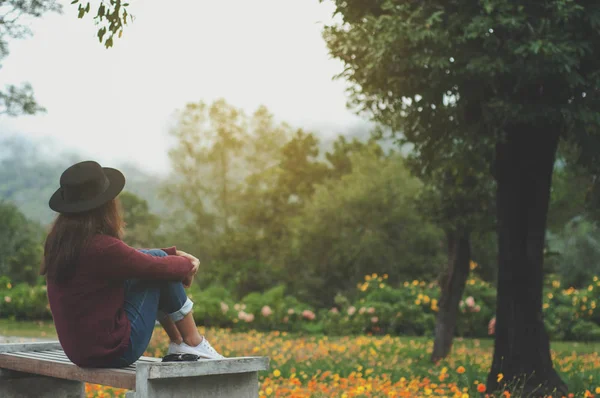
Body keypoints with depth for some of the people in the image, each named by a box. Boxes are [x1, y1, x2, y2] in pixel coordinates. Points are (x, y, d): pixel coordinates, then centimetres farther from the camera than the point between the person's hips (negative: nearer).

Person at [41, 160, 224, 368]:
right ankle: (193, 343, 10)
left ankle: (178, 342, 19)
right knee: (161, 270, -2)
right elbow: (160, 267, -12)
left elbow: (130, 258, 13)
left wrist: (175, 253, 10)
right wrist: (187, 264, 10)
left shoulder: (59, 240, 2)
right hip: (114, 353, -9)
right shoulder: (102, 247, -25)